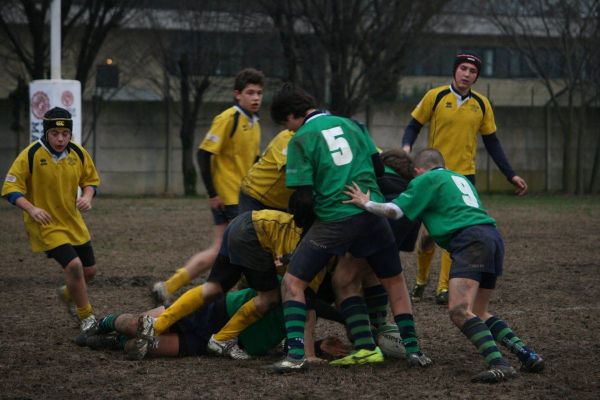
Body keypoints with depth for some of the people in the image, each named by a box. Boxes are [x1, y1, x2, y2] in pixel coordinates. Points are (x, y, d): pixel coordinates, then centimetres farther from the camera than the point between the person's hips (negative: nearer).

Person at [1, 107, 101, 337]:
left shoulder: (78, 153, -4)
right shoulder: (31, 154, -18)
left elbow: (91, 180, 12)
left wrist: (87, 196, -10)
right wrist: (31, 209, -29)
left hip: (73, 223, 6)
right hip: (45, 225, -6)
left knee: (89, 270, 12)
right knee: (74, 266, -21)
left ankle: (68, 294, 46)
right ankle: (86, 318, -2)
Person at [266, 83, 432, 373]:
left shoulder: (300, 140, -2)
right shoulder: (350, 124, 12)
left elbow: (305, 198, -6)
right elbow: (378, 166, 14)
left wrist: (296, 221, 14)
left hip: (334, 220, -4)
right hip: (372, 213, 5)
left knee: (293, 282, 5)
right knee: (394, 281, 21)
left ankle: (296, 354, -9)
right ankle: (412, 349, 18)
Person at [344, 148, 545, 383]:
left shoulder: (426, 179, 10)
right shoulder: (460, 179, 32)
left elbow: (395, 211, 2)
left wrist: (366, 204, 15)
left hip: (470, 241, -8)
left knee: (459, 311, -17)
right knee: (477, 314, 16)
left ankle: (498, 364, -30)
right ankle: (527, 355, 6)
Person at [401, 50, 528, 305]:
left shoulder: (482, 104, 4)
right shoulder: (435, 97, -4)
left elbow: (492, 143, 11)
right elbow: (414, 126, 2)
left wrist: (511, 175, 7)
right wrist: (406, 147, -19)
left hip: (464, 176, 2)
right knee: (429, 233, 1)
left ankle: (443, 288, 1)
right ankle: (421, 280, 25)